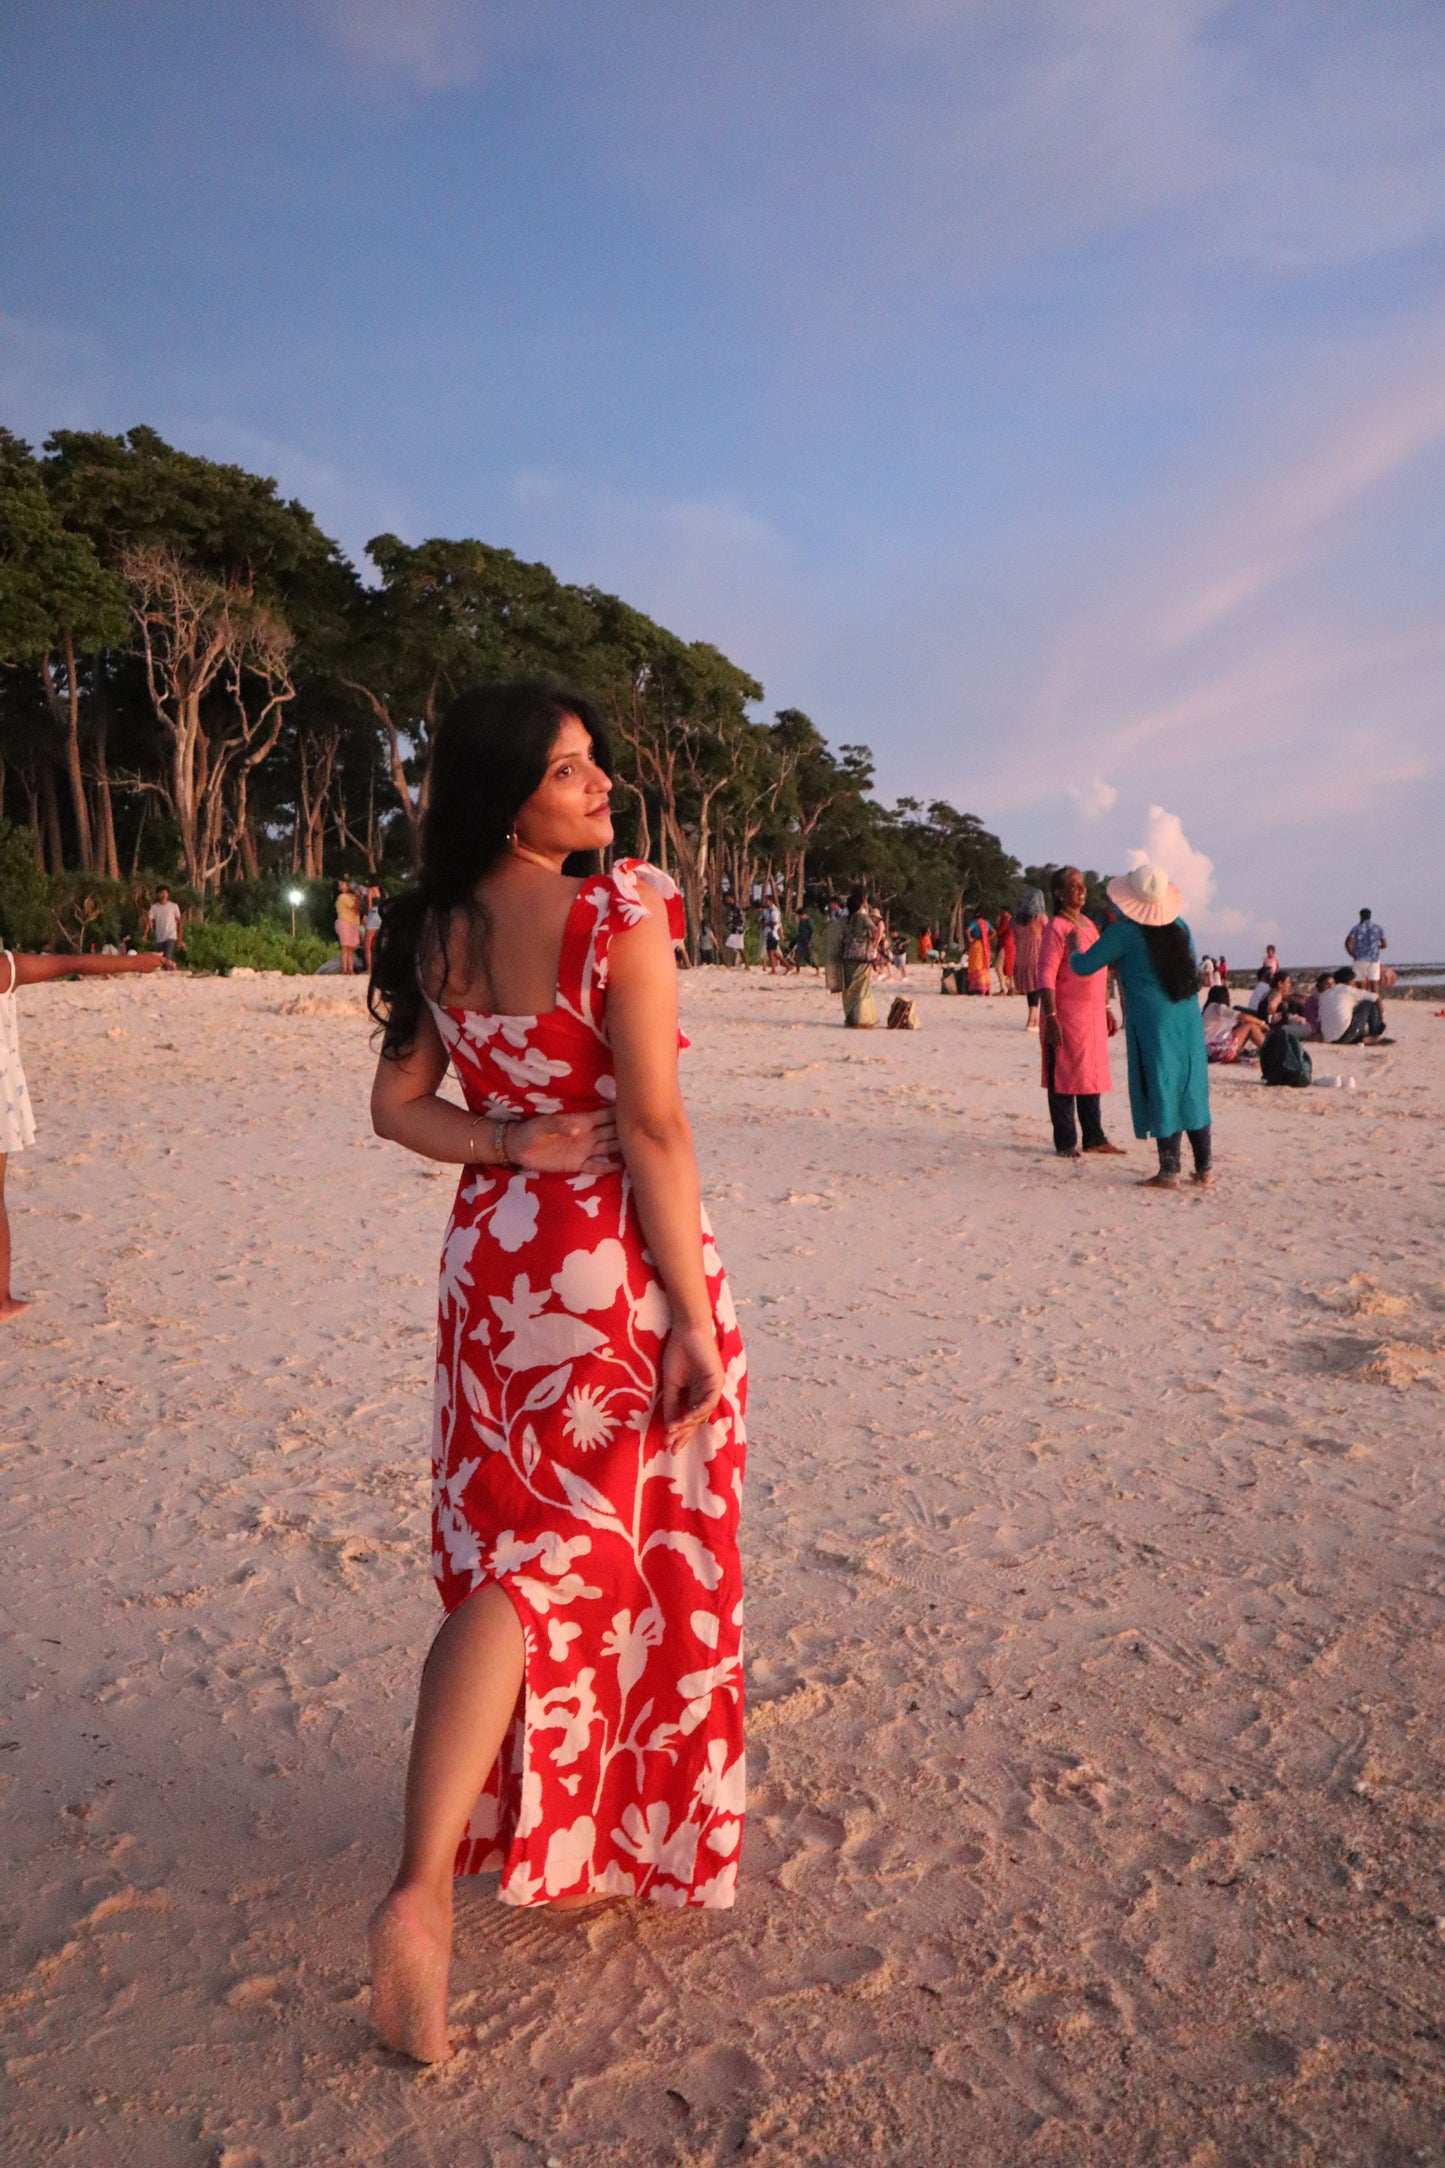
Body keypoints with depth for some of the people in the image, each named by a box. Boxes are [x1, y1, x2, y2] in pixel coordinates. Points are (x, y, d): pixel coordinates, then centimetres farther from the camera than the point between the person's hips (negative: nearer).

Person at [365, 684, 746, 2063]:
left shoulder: (435, 933, 4)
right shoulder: (620, 915, -15)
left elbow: (396, 1105, 6)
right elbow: (655, 1131, -17)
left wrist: (508, 1147, -4)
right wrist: (695, 1315, -14)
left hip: (493, 1262, 6)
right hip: (616, 1263, -5)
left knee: (515, 1559, 17)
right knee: (639, 1556, 13)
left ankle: (426, 1877, 22)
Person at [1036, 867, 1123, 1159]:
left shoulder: (1089, 925, 15)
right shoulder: (1056, 927, -10)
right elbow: (1046, 975, -15)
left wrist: (1107, 1009, 20)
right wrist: (1050, 1017, -21)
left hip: (1093, 1016, 8)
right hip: (1067, 1015, -8)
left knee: (1091, 1075, 13)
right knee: (1064, 1078, -1)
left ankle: (1094, 1138, 21)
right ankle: (1066, 1142, 5)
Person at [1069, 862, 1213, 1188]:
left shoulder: (1123, 932, -10)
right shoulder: (1179, 926, 7)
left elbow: (1083, 967, -5)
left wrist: (1075, 948, 19)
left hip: (1151, 1020, -5)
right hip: (1188, 1016, 5)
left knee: (1161, 1090, 1)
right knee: (1192, 1089, 12)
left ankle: (1169, 1172, 4)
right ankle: (1205, 1167, 17)